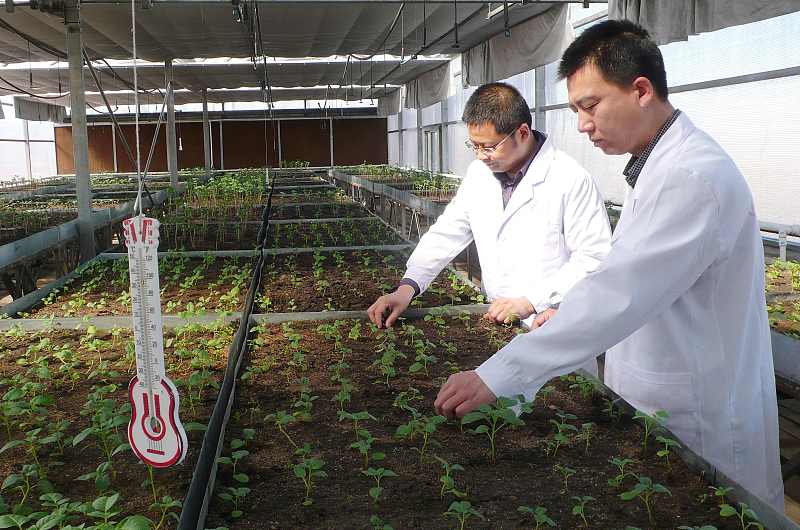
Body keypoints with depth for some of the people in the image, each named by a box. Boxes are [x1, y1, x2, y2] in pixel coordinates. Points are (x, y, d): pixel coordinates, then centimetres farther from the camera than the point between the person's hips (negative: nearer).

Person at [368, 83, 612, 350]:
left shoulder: (571, 179, -11)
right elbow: (445, 235, 12)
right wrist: (408, 286, -2)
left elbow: (595, 257, -12)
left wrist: (531, 301, -17)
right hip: (498, 319, 5)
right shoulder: (478, 173, 10)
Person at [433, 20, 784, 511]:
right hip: (653, 406, 9)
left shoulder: (698, 176, -25)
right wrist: (576, 314, 3)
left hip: (698, 420, -9)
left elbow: (620, 295, -34)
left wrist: (498, 376, -35)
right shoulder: (657, 165, 8)